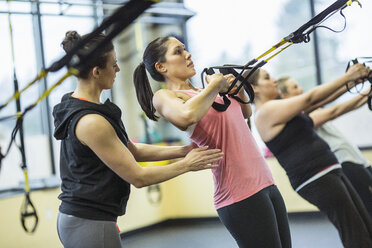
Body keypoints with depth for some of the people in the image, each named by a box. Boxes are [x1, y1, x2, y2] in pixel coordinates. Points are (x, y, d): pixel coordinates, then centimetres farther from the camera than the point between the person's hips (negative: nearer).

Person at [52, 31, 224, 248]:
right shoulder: (91, 122, -22)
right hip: (90, 225, -9)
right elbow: (138, 177, -16)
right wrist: (186, 164, -5)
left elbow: (132, 150, 14)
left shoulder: (76, 106, 8)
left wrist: (181, 151, 10)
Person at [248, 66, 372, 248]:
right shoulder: (266, 111, -10)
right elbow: (309, 98, -11)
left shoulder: (275, 109, 19)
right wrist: (347, 77, -6)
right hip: (315, 179, -10)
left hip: (330, 172, 10)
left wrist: (348, 83, 8)